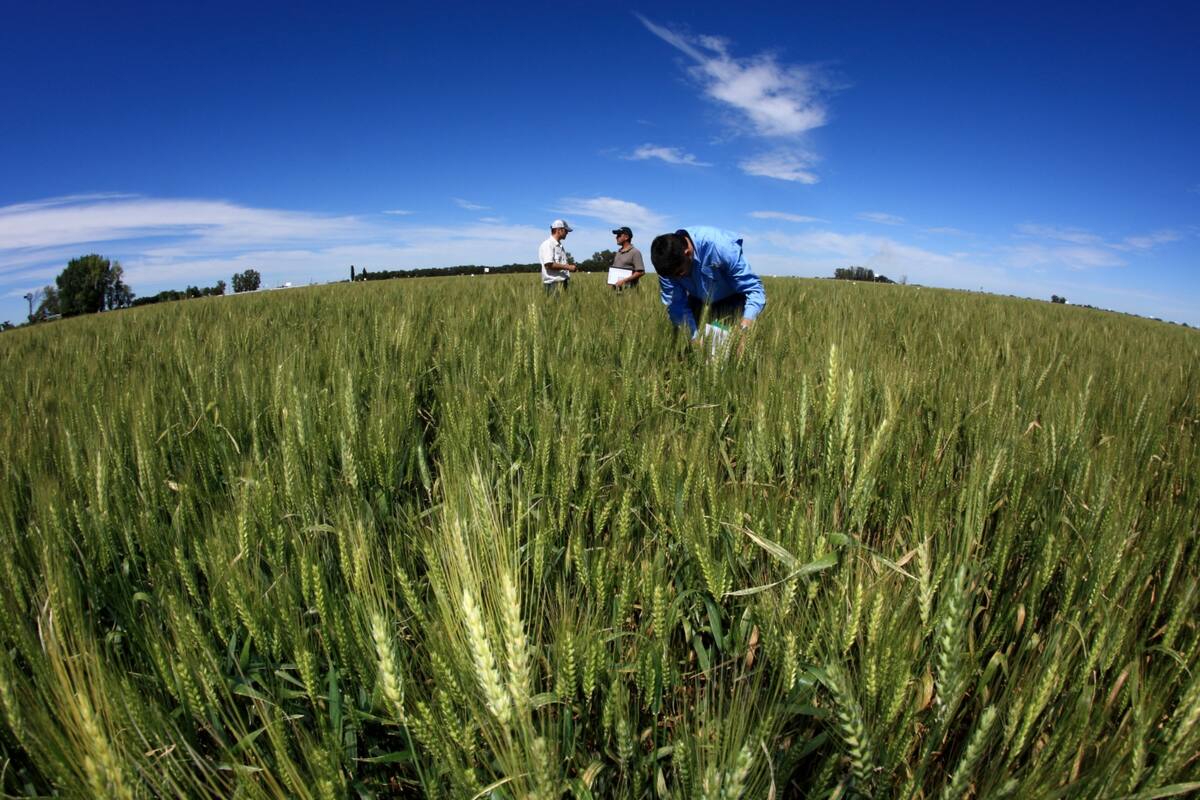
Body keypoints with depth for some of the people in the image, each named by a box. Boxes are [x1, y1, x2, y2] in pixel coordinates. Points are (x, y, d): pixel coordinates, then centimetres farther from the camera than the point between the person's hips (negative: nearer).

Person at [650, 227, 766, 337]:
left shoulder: (721, 247, -35)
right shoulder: (667, 263, -23)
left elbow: (753, 288, -32)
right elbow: (676, 304, -18)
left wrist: (747, 322, -48)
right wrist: (695, 336, -31)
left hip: (730, 300, -3)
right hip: (698, 301, 4)